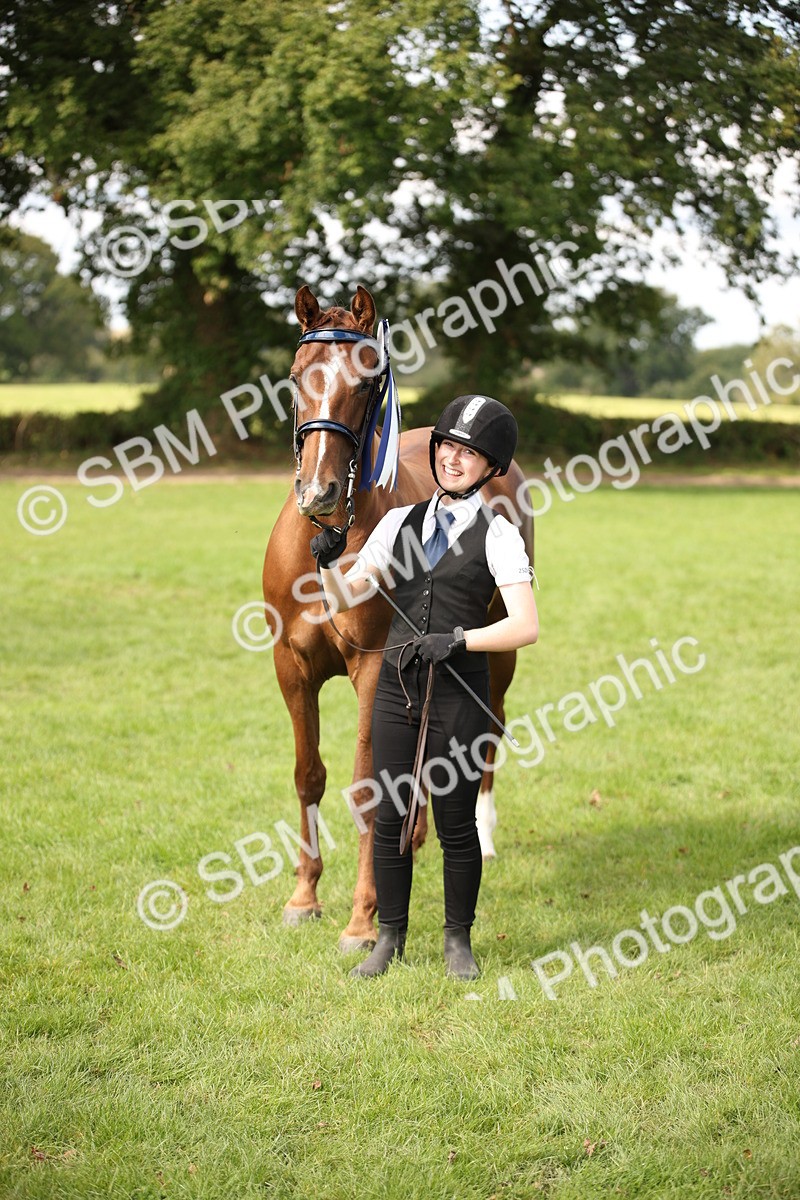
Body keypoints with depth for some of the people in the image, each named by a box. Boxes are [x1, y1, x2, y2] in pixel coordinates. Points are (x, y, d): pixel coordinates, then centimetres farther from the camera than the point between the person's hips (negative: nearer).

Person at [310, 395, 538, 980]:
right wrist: (328, 563, -10)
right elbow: (347, 597, 9)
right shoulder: (402, 522, 10)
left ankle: (459, 940, 18)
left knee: (456, 823, 2)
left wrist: (458, 639, -21)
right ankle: (390, 938, 18)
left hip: (458, 694, -4)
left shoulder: (497, 534, -2)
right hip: (397, 688, 4)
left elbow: (525, 627, -11)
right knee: (390, 817, 5)